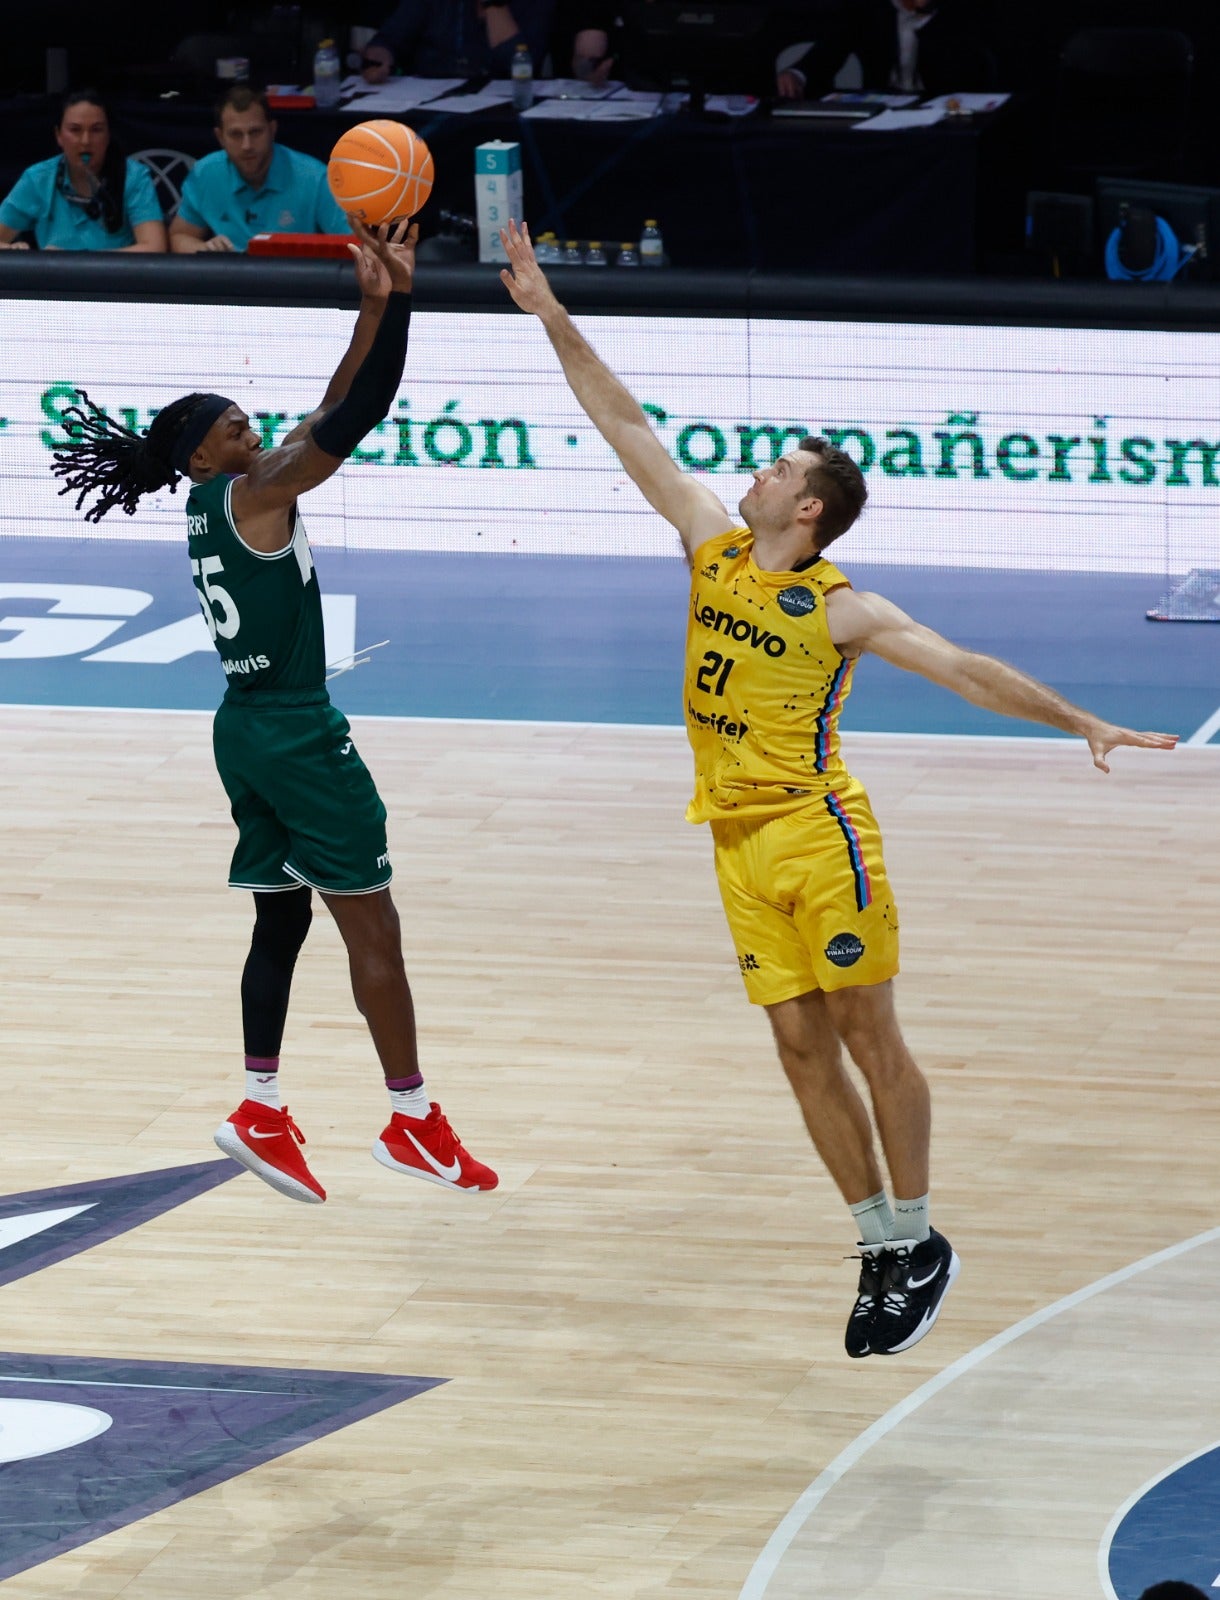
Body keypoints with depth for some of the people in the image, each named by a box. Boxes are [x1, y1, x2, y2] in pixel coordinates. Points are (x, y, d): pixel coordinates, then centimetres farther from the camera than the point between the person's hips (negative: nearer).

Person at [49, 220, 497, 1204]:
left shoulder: (218, 506, 10)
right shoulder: (248, 496, -15)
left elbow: (329, 419, 10)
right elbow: (351, 422, -23)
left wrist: (375, 308, 4)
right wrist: (391, 302, -25)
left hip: (249, 731, 9)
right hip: (298, 737, -9)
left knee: (281, 921, 14)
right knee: (373, 928, -2)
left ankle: (261, 1112, 13)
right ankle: (413, 1121, 2)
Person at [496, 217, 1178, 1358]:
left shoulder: (841, 611, -8)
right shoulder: (713, 548, 6)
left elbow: (964, 669, -12)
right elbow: (626, 427, 8)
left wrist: (1082, 723, -21)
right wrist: (550, 315, 8)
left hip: (819, 834, -5)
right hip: (738, 844, 5)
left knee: (866, 1035, -2)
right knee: (801, 1048, 5)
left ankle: (918, 1244, 6)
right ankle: (880, 1252, 11)